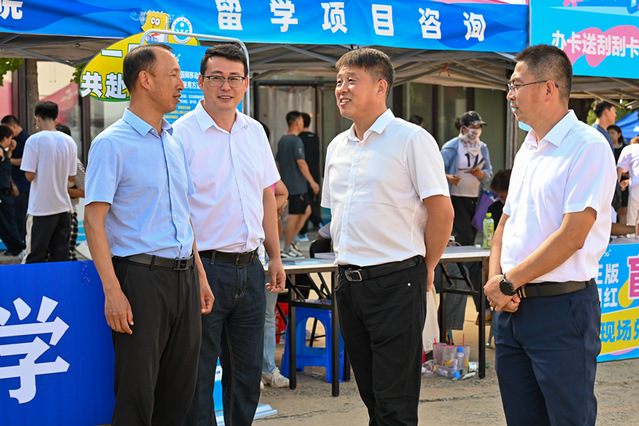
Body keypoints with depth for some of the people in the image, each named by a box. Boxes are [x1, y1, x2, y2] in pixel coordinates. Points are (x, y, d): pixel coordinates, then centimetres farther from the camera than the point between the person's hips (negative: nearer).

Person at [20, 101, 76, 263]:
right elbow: (72, 177, 9)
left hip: (41, 208, -4)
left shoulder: (34, 140, -9)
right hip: (63, 206, 4)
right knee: (61, 258, 8)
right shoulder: (70, 141, 5)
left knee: (35, 258, 0)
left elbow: (30, 175, -12)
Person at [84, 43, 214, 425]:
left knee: (180, 393, 11)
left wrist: (199, 275, 16)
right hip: (142, 276, -7)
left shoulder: (175, 143, 15)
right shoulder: (112, 144, -8)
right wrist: (113, 291, -19)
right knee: (137, 395, -3)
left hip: (184, 276, 7)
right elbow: (94, 221, -12)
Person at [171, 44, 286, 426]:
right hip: (205, 267, -6)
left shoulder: (255, 132, 11)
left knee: (248, 372, 13)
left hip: (250, 267, 6)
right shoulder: (183, 133, -8)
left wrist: (275, 257, 16)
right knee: (198, 375, 1)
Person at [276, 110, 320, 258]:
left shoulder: (282, 140, 14)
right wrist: (312, 182, -15)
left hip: (287, 183, 10)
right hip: (296, 184, -10)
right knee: (294, 216, -4)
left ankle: (290, 241, 12)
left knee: (306, 210, 16)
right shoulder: (296, 141, -15)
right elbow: (301, 163, -20)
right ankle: (287, 249, 1)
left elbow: (278, 162, 19)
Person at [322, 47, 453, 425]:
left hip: (396, 283, -7)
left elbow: (442, 212, -10)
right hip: (348, 282, 7)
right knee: (371, 395, 14)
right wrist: (347, 258, 16)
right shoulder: (337, 147, 13)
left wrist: (425, 270, -3)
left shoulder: (411, 139, -9)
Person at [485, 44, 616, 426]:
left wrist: (509, 282, -13)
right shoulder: (528, 150, 15)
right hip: (512, 307, 8)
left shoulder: (588, 147, -12)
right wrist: (495, 280, -1)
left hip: (562, 307, -8)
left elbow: (571, 236, -19)